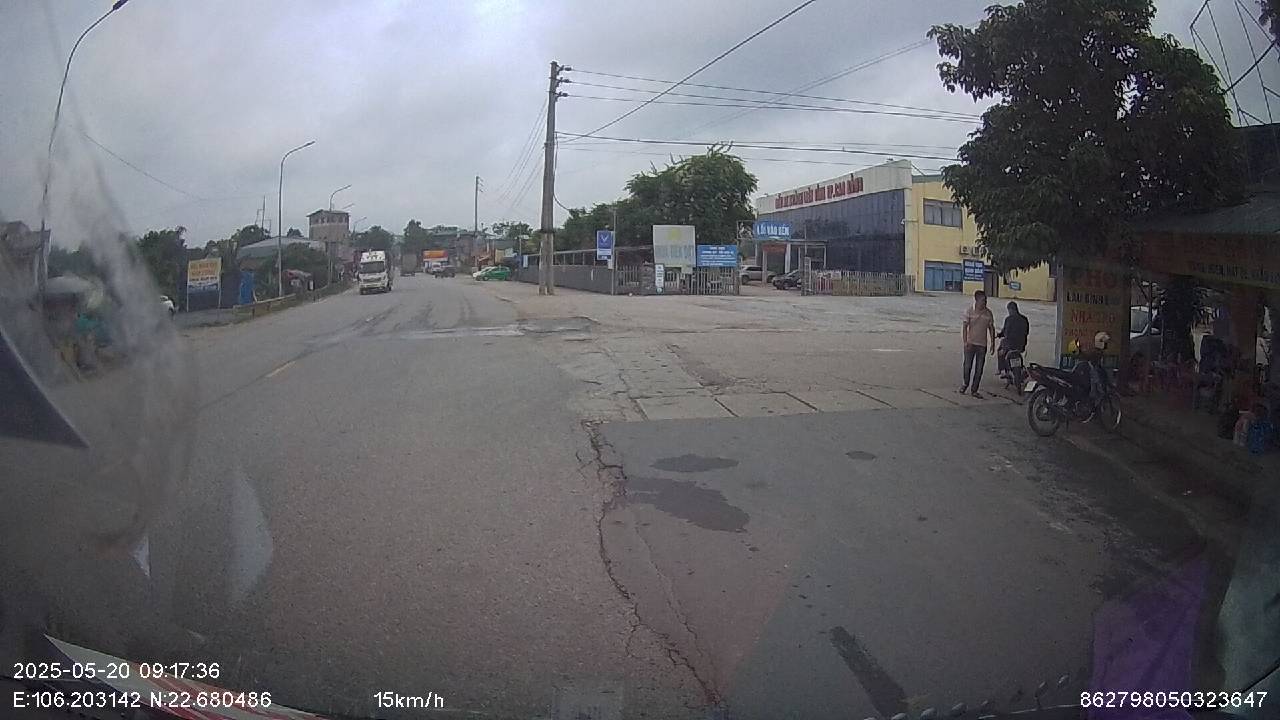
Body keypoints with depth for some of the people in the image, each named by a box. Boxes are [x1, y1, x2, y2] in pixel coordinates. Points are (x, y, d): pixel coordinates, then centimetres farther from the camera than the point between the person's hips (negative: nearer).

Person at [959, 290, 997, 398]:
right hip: (970, 343, -2)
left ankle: (974, 390, 13)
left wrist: (993, 343, 6)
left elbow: (991, 328, 10)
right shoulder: (969, 312, -5)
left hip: (982, 345, 2)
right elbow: (964, 327, -6)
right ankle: (965, 384, 25)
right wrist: (965, 341, -15)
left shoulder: (988, 313, 3)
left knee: (979, 369, 3)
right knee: (968, 366, -1)